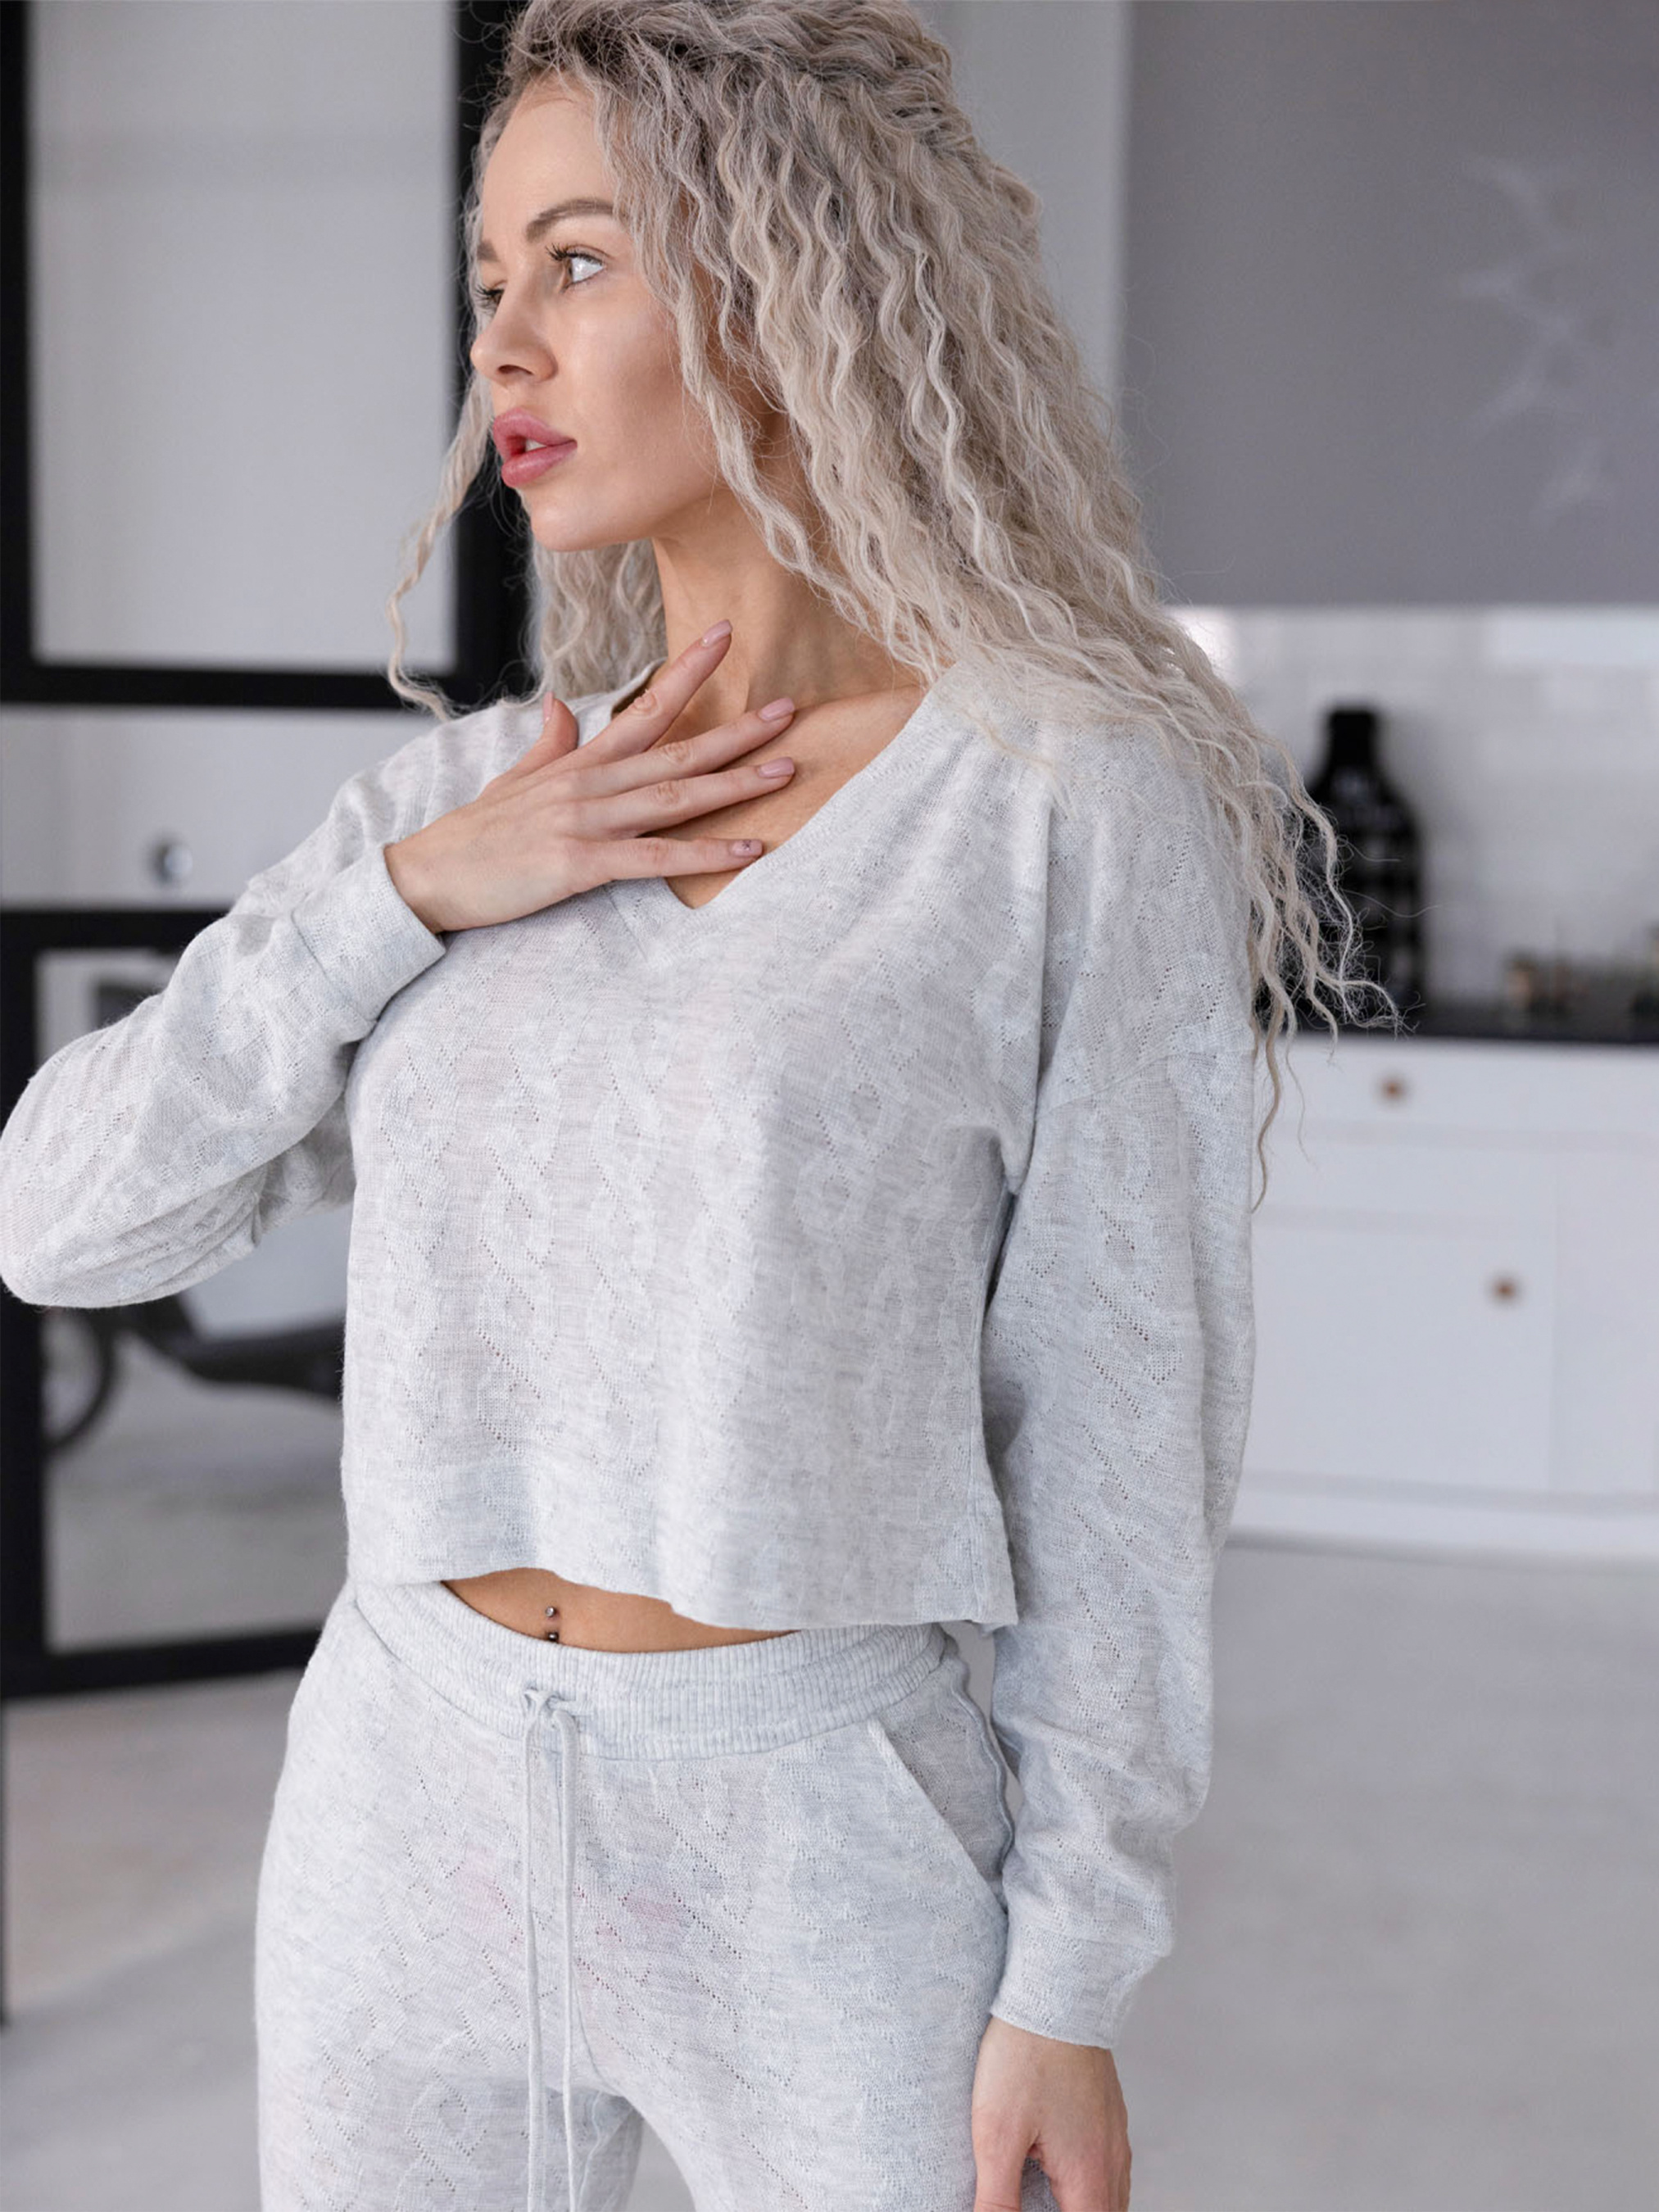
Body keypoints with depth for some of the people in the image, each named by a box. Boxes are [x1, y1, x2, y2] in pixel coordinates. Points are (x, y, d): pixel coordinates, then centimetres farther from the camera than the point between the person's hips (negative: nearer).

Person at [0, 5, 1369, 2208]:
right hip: (407, 1801, 4)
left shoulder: (1075, 807, -10)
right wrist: (409, 895, -11)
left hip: (822, 1856, -4)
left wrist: (1071, 1986, -7)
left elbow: (1117, 1424, -8)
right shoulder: (458, 789, 4)